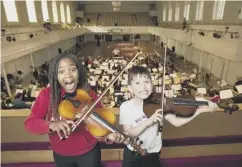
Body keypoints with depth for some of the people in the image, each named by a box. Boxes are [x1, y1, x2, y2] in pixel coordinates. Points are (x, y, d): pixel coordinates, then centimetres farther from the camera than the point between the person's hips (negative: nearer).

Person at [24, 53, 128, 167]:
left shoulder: (89, 95, -17)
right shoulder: (46, 95, -14)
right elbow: (29, 123, -14)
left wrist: (108, 134, -35)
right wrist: (51, 125, -33)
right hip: (61, 155, 2)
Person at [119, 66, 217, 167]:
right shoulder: (126, 107, -18)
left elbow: (176, 122, -19)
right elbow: (128, 134, -22)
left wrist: (200, 110, -26)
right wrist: (148, 121, -35)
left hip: (153, 154, 1)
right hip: (132, 153, 0)